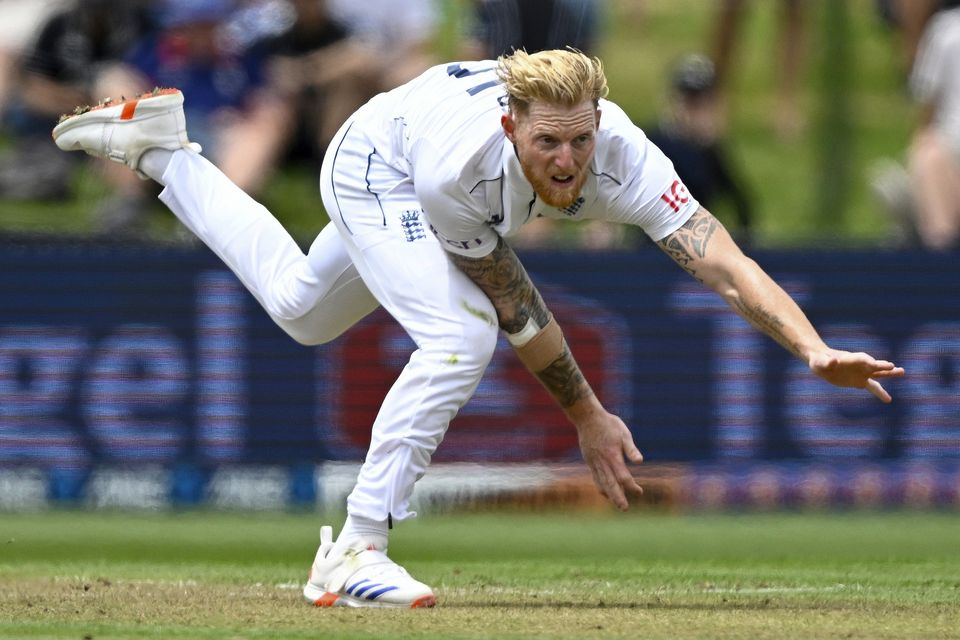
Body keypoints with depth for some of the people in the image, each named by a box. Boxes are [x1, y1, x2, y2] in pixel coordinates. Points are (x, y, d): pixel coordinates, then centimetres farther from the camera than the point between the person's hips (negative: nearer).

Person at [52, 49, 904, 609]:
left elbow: (724, 263, -48)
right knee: (460, 337, -29)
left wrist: (816, 350, -61)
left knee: (300, 311, 27)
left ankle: (163, 150, 43)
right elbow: (513, 306, -30)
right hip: (375, 173, -6)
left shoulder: (622, 159, -39)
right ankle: (355, 552, -23)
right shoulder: (466, 163, -44)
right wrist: (586, 415, -26)